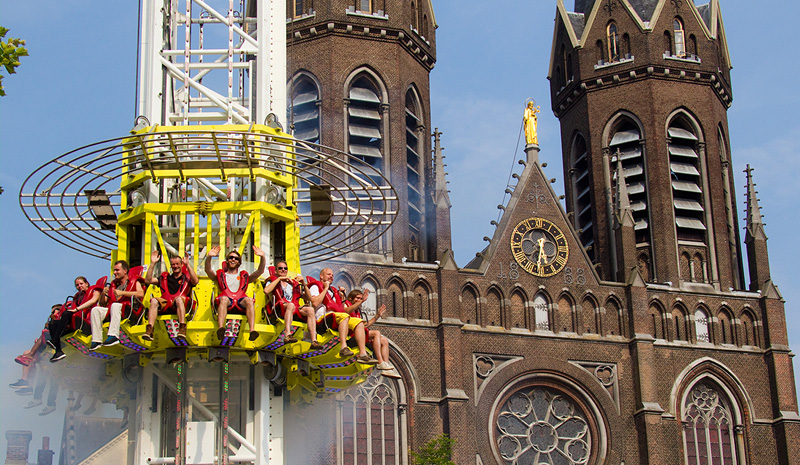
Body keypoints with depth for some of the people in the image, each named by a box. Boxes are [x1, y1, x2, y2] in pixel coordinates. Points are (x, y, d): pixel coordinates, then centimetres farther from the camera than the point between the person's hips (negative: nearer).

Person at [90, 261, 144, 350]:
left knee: (115, 305, -36)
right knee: (96, 310, -19)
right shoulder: (113, 284, 30)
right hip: (111, 310, 5)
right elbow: (102, 303, 25)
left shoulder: (134, 282, 15)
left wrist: (122, 293, -11)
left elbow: (141, 294, -9)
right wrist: (103, 293, 3)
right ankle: (96, 340, -27)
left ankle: (113, 336, -48)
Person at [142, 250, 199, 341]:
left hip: (180, 304, -2)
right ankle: (149, 330, -42)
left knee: (179, 299, -37)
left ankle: (182, 329, -46)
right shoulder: (165, 277, 27)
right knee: (154, 300, -29)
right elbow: (148, 280, 17)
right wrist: (153, 264, 12)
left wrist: (188, 264, -7)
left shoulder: (186, 277, 18)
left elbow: (195, 281, -6)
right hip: (165, 305, 2)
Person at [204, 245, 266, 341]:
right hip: (227, 304, -1)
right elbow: (208, 270, 10)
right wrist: (209, 257, -9)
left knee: (249, 300, -33)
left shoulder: (244, 276, 33)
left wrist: (262, 257, 3)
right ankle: (220, 328, -57)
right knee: (224, 299, -37)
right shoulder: (220, 275, 29)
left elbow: (260, 271, 21)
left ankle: (252, 330, -51)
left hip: (240, 303, 1)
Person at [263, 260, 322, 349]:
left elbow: (309, 299, 22)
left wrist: (304, 284, 9)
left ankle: (314, 341, -36)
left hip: (295, 310, 4)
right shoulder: (273, 281, 20)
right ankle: (287, 336, -53)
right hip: (279, 309, -4)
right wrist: (279, 278, 0)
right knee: (290, 305, -37)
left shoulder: (294, 284, 29)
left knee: (310, 309, -24)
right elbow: (266, 291, -5)